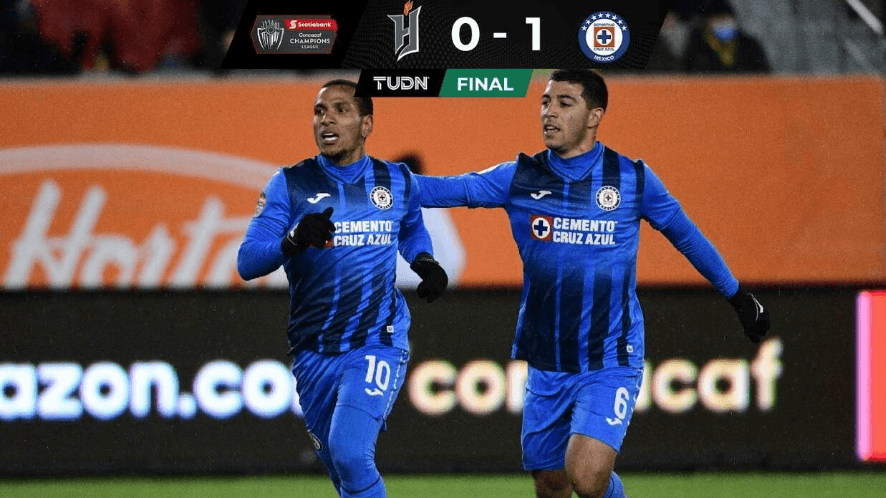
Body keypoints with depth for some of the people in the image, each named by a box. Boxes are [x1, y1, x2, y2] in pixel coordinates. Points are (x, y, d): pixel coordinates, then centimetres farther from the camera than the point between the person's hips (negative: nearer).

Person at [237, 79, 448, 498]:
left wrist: (425, 262, 4)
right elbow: (247, 262, -13)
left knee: (349, 452, -24)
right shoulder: (290, 185, -2)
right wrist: (295, 240, -33)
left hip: (378, 344, -2)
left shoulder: (398, 182, 4)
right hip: (313, 352, 2)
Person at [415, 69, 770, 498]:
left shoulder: (633, 179, -3)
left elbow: (685, 235, 11)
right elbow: (445, 189, -6)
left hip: (611, 363, -3)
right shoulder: (520, 178, 1)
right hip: (546, 366, 3)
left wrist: (737, 296, 20)